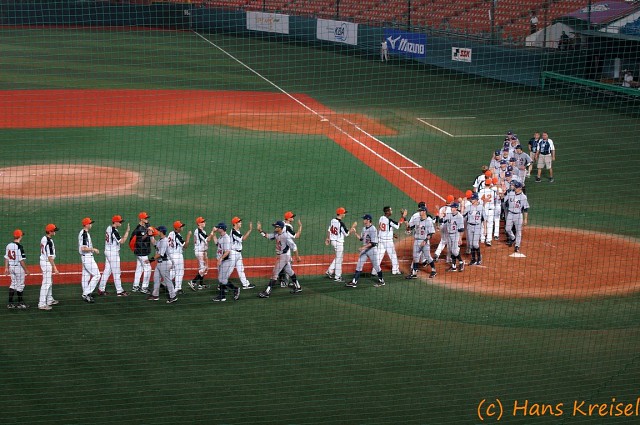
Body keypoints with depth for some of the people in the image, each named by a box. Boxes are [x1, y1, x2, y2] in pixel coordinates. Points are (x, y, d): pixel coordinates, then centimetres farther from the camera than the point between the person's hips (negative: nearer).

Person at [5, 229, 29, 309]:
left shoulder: (9, 245, 3)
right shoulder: (19, 247, -19)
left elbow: (6, 258, 8)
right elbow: (21, 260, -20)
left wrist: (6, 268, 15)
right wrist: (26, 270, -13)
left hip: (11, 267, 7)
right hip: (19, 267, -7)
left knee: (13, 284, 15)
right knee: (20, 285, 4)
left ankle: (10, 303, 13)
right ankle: (20, 303, 13)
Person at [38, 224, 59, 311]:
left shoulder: (43, 239, 7)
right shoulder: (49, 242, -23)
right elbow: (50, 257, -24)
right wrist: (55, 268, -22)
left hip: (43, 261, 10)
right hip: (47, 263, -10)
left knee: (49, 282, 21)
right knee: (46, 283, -6)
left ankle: (50, 300, 32)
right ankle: (42, 304, -5)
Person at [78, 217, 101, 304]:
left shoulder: (82, 233, 11)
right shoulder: (85, 234, -20)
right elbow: (83, 248, -27)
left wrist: (92, 249, 16)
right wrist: (93, 249, -16)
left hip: (85, 257, 11)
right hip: (87, 257, -11)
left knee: (86, 276, 14)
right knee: (97, 275, -8)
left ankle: (86, 295, 20)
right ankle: (86, 294, -9)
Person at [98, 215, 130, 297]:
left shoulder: (108, 228, 8)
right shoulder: (114, 231, -21)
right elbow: (122, 241, -25)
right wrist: (127, 231, -24)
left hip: (107, 251, 9)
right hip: (113, 253, -9)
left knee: (107, 270, 14)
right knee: (116, 272, -4)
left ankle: (101, 289, 18)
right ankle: (119, 291, 0)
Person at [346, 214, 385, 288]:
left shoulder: (373, 229, -18)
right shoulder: (364, 229, 9)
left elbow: (373, 243, -22)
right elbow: (361, 238, 18)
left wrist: (364, 247, -27)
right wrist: (355, 233, 5)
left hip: (372, 249, -8)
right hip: (364, 249, 8)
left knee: (376, 265, 4)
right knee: (359, 265, 4)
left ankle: (381, 281, 19)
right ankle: (354, 282, 4)